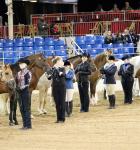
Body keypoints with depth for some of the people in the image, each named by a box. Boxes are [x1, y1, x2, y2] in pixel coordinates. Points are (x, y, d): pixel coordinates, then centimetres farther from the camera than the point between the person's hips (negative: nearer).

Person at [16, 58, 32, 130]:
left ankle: (28, 125, -2)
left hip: (25, 91, -7)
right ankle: (25, 124, 14)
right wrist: (18, 87, 0)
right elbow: (17, 82, 15)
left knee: (26, 108, -5)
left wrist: (23, 87, -20)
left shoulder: (28, 73, -7)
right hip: (20, 92, 7)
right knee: (21, 108, 8)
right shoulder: (18, 73, 14)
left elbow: (28, 82, -13)